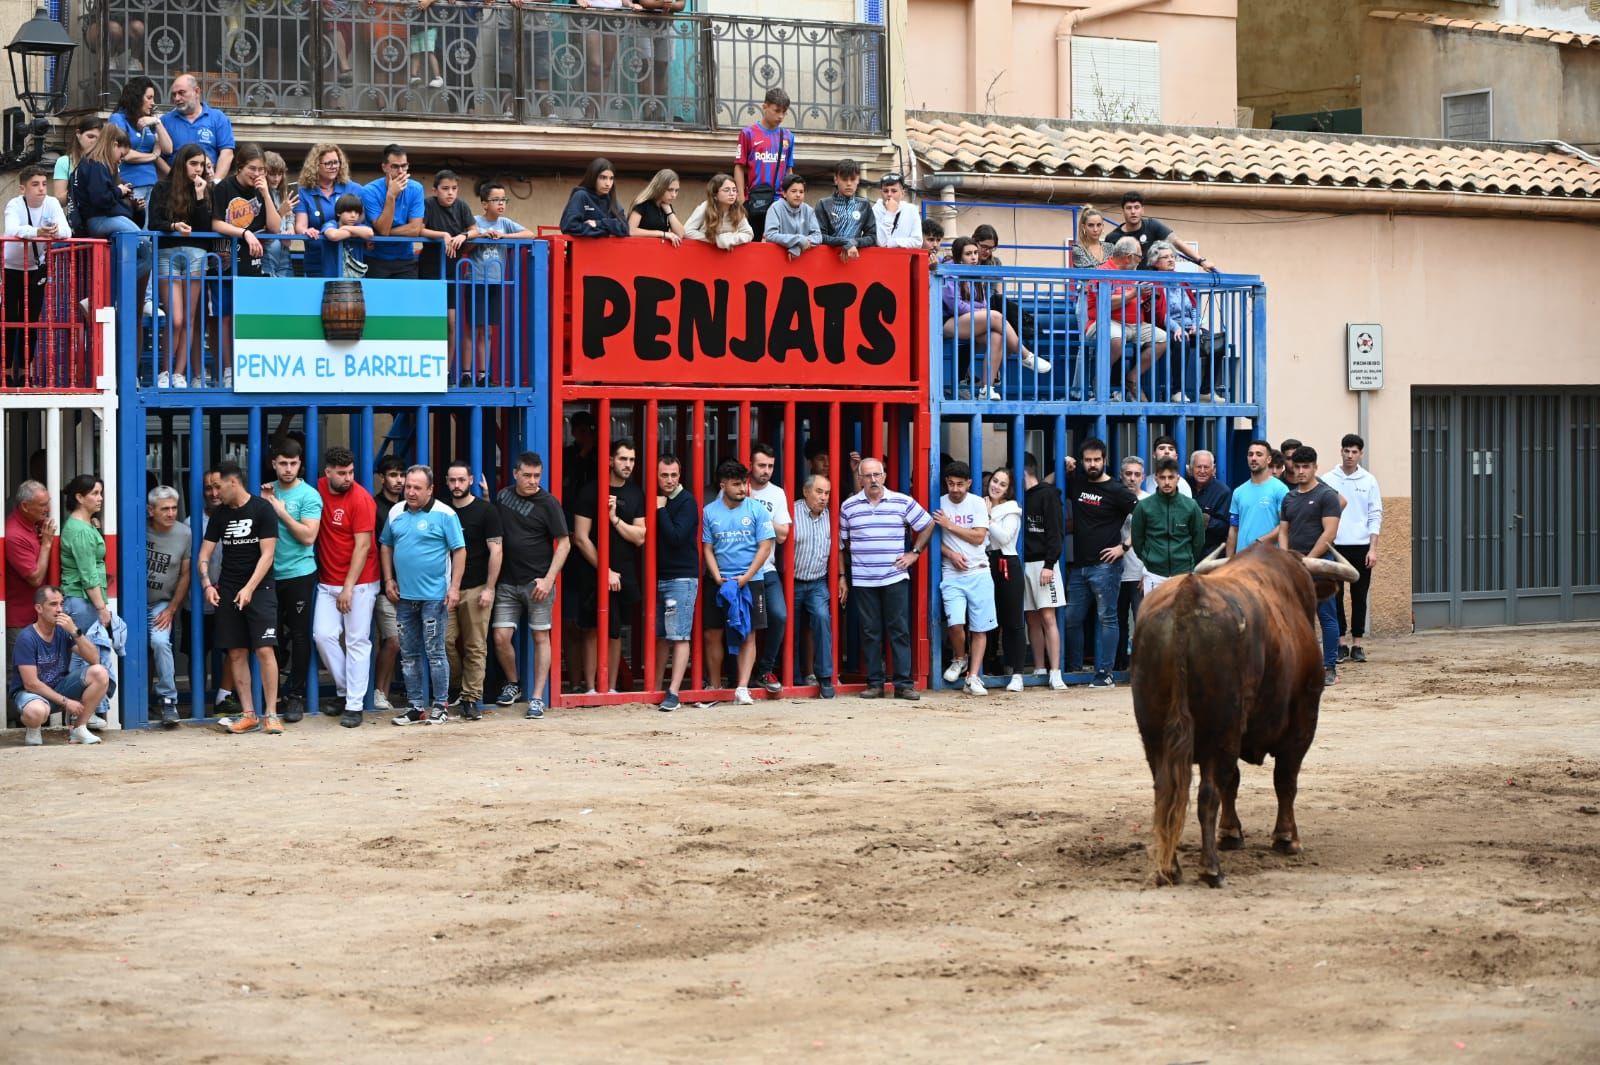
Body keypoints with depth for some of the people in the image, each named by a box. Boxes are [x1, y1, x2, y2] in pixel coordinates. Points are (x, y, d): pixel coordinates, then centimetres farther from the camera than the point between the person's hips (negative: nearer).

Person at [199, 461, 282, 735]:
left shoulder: (262, 509, -4)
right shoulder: (219, 514, 10)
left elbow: (267, 553, -9)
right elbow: (205, 553, 11)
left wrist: (249, 588, -16)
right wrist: (206, 583, -6)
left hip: (259, 588, -5)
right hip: (228, 590, 5)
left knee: (265, 650, -12)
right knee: (236, 653, 2)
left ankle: (271, 714, -9)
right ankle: (248, 714, 6)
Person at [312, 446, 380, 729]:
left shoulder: (361, 498, -13)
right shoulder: (318, 490, 2)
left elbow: (362, 546, -14)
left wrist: (349, 588, -16)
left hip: (359, 582, -5)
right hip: (327, 582, 5)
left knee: (357, 641, -1)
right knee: (324, 635, -4)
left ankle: (355, 705, 2)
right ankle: (345, 689, 15)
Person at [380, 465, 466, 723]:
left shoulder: (444, 515, -8)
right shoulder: (396, 514, 9)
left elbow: (460, 551, -8)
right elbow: (386, 546, 19)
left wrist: (454, 587, -13)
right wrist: (388, 580, 10)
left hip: (433, 596, -6)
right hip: (404, 596, 6)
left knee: (434, 652, -3)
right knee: (408, 654, 9)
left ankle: (440, 706, 6)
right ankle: (416, 707, 16)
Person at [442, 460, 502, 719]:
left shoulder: (486, 511, -1)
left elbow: (496, 551, -4)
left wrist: (489, 588, -10)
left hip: (476, 588, -4)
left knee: (476, 647, -3)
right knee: (446, 641, -3)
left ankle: (472, 698, 0)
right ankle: (461, 687, 14)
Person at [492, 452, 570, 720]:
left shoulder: (547, 504, -7)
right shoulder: (503, 496, 8)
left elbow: (564, 543, -8)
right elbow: (495, 536, 21)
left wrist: (548, 579, -15)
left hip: (537, 582, -4)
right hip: (507, 582, 4)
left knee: (540, 638, 1)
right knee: (501, 638, -1)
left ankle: (537, 698, 5)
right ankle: (513, 685, 23)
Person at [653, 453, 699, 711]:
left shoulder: (686, 501, -6)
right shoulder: (655, 500, 13)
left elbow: (676, 536, -17)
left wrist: (661, 510, -11)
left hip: (682, 576, -7)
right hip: (658, 576, 7)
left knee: (679, 636, -8)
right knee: (660, 636, 10)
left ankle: (673, 693, -11)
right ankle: (655, 689, 16)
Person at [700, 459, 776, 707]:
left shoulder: (757, 510, -2)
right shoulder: (710, 512, 4)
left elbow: (765, 547, -4)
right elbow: (707, 549, 5)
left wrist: (745, 578, -12)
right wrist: (718, 578, -9)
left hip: (749, 581, -2)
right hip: (718, 582, 2)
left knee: (747, 635, -3)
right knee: (712, 635, 2)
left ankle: (742, 689, -4)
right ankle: (714, 688, 14)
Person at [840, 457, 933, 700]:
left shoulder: (902, 502, 2)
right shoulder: (849, 507, 5)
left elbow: (927, 525, 13)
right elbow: (841, 544, 12)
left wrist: (915, 553, 5)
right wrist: (842, 576, 8)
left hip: (895, 578, -1)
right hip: (862, 580, 1)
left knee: (900, 631, -2)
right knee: (870, 633, 3)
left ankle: (903, 684, 0)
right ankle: (875, 684, 8)